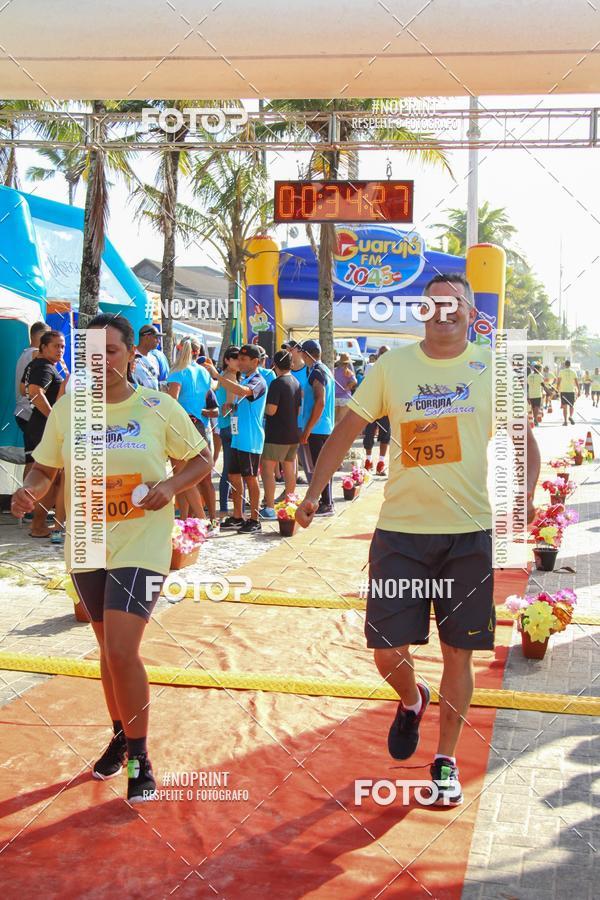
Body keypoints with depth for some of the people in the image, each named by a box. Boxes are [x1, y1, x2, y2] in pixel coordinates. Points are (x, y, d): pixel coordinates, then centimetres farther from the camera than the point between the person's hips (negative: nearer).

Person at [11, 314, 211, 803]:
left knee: (121, 651, -13)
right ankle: (120, 736, 39)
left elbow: (202, 461, 2)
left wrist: (170, 486, -16)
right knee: (109, 648, 17)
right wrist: (29, 491, -14)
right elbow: (45, 468, 8)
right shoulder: (66, 408, 0)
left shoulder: (159, 407, -8)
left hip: (141, 546, -4)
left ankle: (139, 756, 6)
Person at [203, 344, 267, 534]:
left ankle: (254, 520, 6)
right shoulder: (243, 380, 15)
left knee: (250, 478, -2)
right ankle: (237, 517, 21)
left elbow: (242, 391, -35)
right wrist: (230, 407, 9)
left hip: (250, 440, -9)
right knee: (234, 476, 12)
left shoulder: (258, 382, -13)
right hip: (237, 438, 9)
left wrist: (217, 375, -35)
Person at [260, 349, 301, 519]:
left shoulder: (277, 383, -15)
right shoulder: (296, 383, 10)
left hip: (277, 435, -8)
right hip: (293, 433, 8)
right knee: (289, 469, 13)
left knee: (267, 468, -4)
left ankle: (269, 508, -7)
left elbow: (271, 410, -19)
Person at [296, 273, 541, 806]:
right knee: (388, 651, 1)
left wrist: (523, 497, -11)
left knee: (458, 653, 6)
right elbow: (347, 429, 7)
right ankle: (412, 702, 37)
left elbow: (524, 441, 5)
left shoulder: (493, 368, 2)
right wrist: (313, 492, 2)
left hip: (471, 532, 0)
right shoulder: (392, 366, 2)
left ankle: (446, 761, 24)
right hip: (401, 528, 1)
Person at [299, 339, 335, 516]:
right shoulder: (326, 370, 14)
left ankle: (326, 505, -3)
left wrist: (307, 430, -20)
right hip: (326, 427, 10)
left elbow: (320, 403, -23)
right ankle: (326, 501, 23)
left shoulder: (316, 372, -16)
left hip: (317, 428, -10)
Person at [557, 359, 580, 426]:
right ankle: (570, 416, -7)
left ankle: (565, 421, -2)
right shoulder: (573, 372, 2)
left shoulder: (561, 372, 0)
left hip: (563, 391, -1)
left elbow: (558, 382, -2)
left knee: (564, 406, 2)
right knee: (571, 406, 15)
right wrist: (578, 391, 8)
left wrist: (558, 390, 5)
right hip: (571, 391, 1)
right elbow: (577, 382, 1)